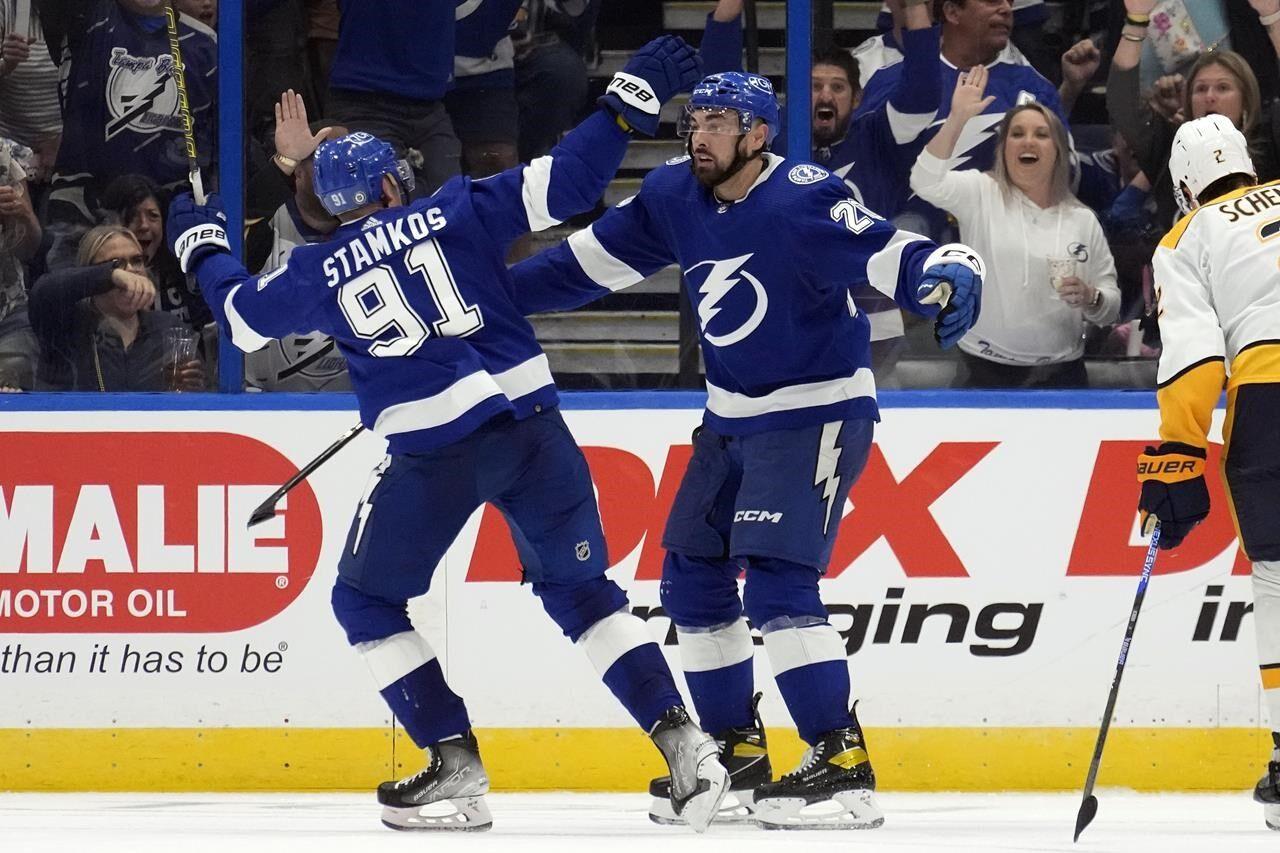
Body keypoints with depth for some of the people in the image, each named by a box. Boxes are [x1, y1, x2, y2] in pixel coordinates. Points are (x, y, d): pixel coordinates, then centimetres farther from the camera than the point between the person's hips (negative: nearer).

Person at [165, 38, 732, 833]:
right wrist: (631, 100, 5)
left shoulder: (319, 273, 7)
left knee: (368, 601, 15)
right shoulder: (457, 214, 6)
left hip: (434, 453, -2)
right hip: (532, 425, 2)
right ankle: (683, 741, 2)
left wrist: (204, 250, 43)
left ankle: (456, 766, 6)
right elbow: (566, 183, -1)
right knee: (580, 587, 15)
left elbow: (244, 316, 24)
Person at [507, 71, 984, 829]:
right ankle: (737, 754, 25)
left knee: (777, 581, -20)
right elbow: (593, 261, 11)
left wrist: (948, 274, -53)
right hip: (733, 417, 9)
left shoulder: (801, 201, -23)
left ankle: (842, 764, -19)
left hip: (817, 413, -9)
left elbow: (889, 255, -32)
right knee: (693, 578, 11)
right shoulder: (675, 197, 0)